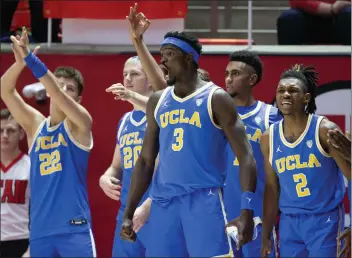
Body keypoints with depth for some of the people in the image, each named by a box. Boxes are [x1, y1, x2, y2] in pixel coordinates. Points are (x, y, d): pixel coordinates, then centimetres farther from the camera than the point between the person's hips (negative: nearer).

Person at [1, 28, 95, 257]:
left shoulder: (80, 123, 1)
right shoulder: (35, 124, 13)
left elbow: (59, 97, -18)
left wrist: (31, 60, -28)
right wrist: (20, 61, -17)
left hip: (74, 227, -5)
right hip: (40, 230, 5)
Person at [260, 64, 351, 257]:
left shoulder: (325, 130, -8)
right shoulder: (268, 138, 5)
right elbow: (272, 190, 12)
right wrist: (265, 236, 11)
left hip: (324, 220, -4)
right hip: (289, 223, 4)